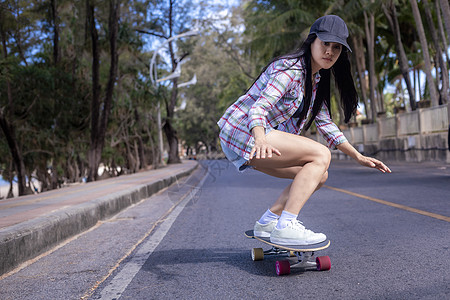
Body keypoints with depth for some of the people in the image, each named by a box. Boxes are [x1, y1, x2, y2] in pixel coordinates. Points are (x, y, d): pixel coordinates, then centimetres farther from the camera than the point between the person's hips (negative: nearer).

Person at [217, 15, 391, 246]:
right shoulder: (290, 69, -16)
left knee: (319, 175, 6)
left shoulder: (316, 80, 13)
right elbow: (258, 108, -28)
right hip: (242, 133, -10)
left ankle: (268, 222, 8)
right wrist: (261, 140, -49)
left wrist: (359, 157, 15)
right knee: (321, 155, -19)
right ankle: (285, 227, -23)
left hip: (263, 136, 10)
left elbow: (325, 124, 19)